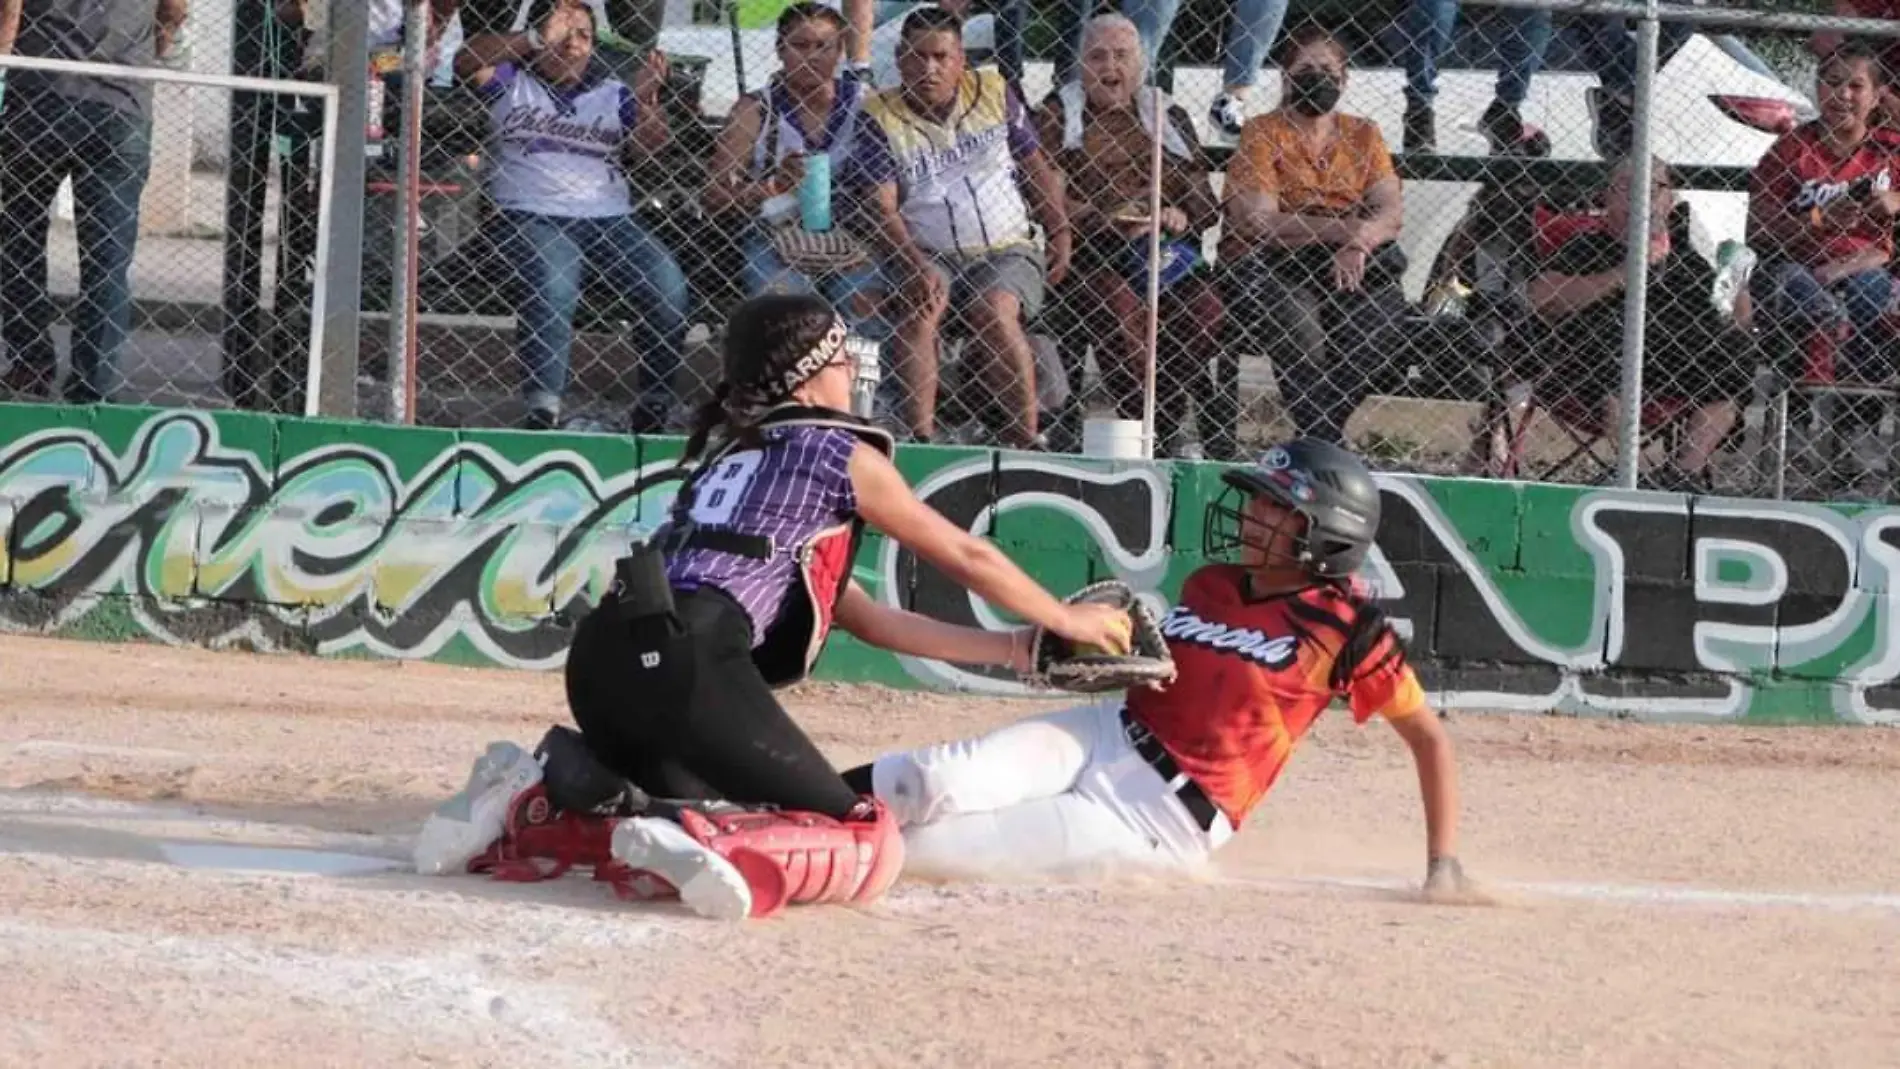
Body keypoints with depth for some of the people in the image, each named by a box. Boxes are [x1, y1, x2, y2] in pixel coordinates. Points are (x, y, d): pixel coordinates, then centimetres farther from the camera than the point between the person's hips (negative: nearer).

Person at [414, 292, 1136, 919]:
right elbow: (964, 557, 22)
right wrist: (1064, 621, 38)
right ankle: (702, 849, -30)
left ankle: (530, 801, 5)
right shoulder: (841, 454, 11)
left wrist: (1018, 650, 36)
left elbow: (867, 620, 35)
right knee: (865, 845, -4)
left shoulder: (730, 455, 33)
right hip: (688, 662, -8)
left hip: (601, 657, 8)